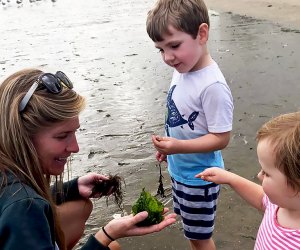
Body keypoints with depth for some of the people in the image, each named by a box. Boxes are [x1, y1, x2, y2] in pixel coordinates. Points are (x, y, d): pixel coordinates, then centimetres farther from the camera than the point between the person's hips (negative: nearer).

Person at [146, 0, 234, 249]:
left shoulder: (213, 86, -31)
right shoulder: (182, 69, -5)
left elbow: (221, 138, -26)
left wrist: (179, 147, -34)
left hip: (199, 176, -8)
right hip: (180, 169, 8)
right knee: (191, 229, 28)